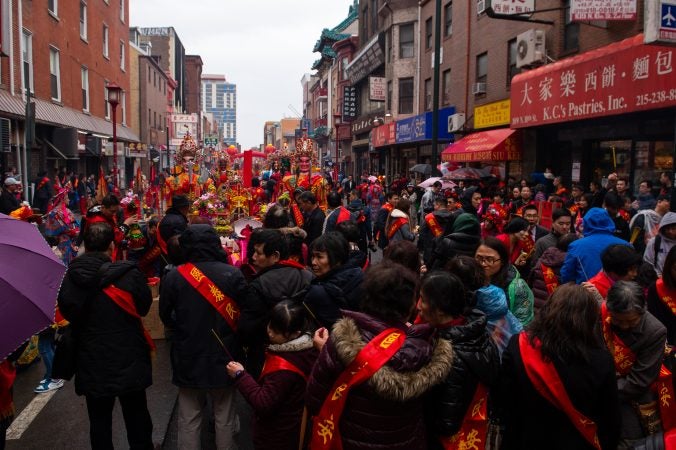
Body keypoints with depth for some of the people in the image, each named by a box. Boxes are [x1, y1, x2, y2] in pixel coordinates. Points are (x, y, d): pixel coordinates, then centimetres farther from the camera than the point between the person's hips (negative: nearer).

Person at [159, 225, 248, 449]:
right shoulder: (233, 274, -13)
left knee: (189, 418, 16)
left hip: (188, 357, 0)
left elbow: (166, 316, 1)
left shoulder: (173, 277, -12)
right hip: (224, 355, 0)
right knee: (224, 416, 18)